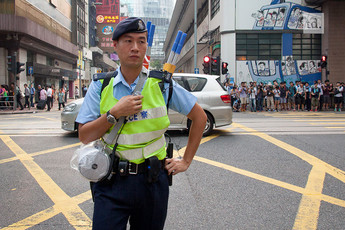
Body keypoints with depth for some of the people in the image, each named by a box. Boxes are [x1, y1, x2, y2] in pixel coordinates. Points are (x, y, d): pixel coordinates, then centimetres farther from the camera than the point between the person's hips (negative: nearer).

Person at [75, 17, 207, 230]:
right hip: (112, 182, 0)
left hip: (152, 181, 1)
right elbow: (85, 137, -2)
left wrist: (186, 161, 5)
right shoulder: (101, 86, 1)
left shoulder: (161, 84, -1)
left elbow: (199, 117, 6)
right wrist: (114, 114, -16)